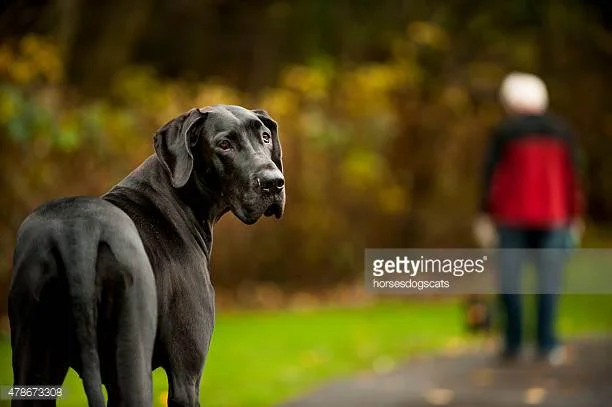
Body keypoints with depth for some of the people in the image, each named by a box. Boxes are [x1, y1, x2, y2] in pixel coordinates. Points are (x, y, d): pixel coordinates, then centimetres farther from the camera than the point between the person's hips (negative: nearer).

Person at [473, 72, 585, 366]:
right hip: (551, 214, 2)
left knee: (509, 278, 6)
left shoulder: (503, 132, -4)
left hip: (511, 214, -2)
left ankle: (513, 342, 4)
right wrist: (575, 217, 8)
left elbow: (491, 176, -7)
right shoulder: (560, 131, 5)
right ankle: (547, 343, -4)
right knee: (549, 279, 3)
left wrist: (485, 217, -4)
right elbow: (572, 177, 3)